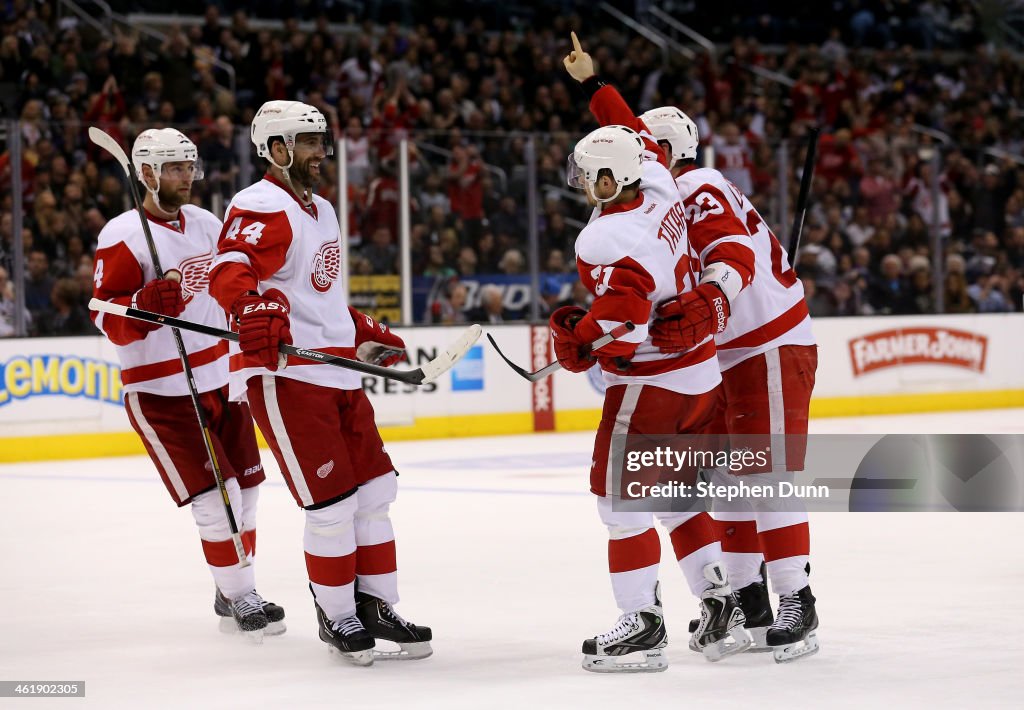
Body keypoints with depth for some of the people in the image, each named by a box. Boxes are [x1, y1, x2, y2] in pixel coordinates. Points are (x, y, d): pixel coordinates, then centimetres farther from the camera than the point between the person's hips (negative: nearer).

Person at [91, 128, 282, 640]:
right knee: (215, 497, -11)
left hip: (222, 380, 7)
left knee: (245, 488, 12)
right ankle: (239, 598, 3)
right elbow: (109, 321, -20)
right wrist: (148, 303, -36)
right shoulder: (122, 237, -15)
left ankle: (232, 595, 27)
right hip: (160, 392, -7)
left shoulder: (206, 223, 7)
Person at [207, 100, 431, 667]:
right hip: (284, 377, -9)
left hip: (337, 375, 9)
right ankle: (336, 618, 8)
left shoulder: (321, 210, 20)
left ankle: (376, 607, 21)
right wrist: (251, 305, -48)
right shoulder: (262, 209, -11)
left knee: (375, 489, 10)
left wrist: (368, 334, 34)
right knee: (332, 503, -7)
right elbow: (229, 270, -29)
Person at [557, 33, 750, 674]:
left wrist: (575, 342, -13)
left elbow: (621, 318, -31)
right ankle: (722, 605, 15)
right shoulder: (657, 187, 0)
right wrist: (592, 83, 30)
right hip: (702, 372, 9)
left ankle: (643, 624, -1)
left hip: (650, 382, -9)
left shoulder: (604, 240, -22)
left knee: (620, 494, 0)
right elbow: (636, 135, 20)